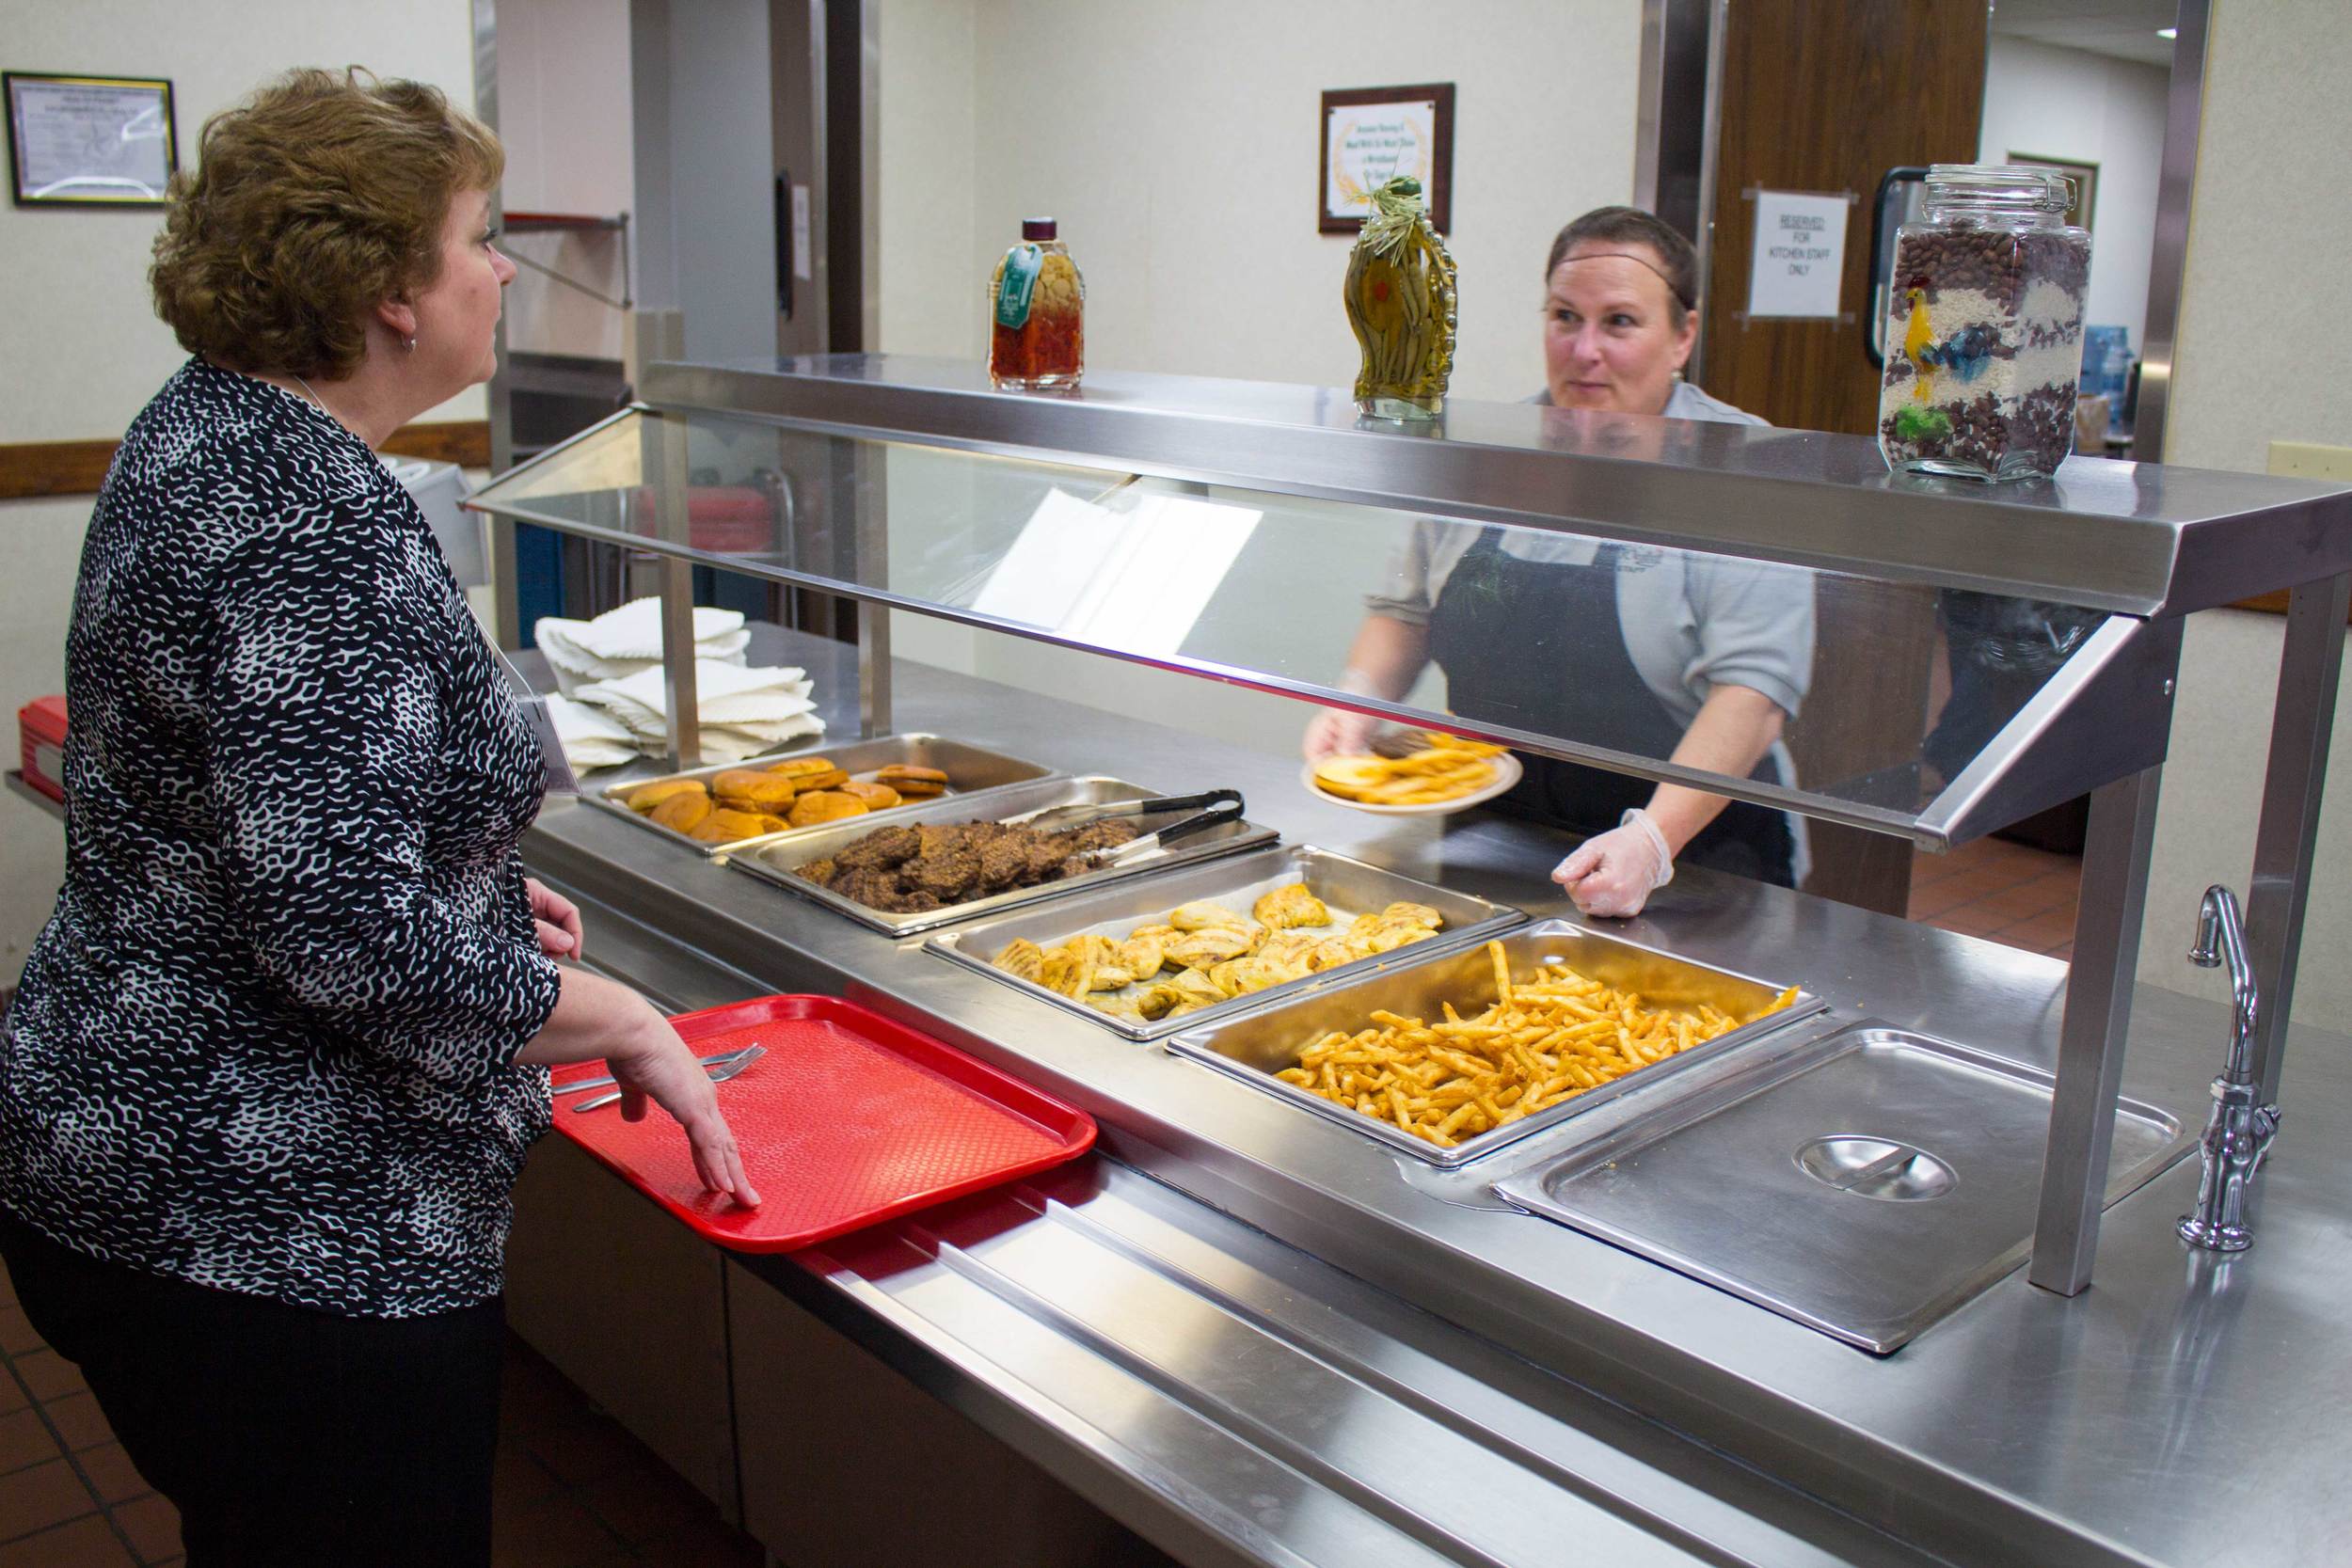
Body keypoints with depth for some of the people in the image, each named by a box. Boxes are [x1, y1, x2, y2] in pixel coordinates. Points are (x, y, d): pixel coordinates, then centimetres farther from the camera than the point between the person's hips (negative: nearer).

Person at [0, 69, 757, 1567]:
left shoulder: (204, 431, 7)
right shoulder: (315, 524, -25)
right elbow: (351, 938, -30)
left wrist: (478, 888, 13)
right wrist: (620, 1018, -16)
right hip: (279, 1239, -10)